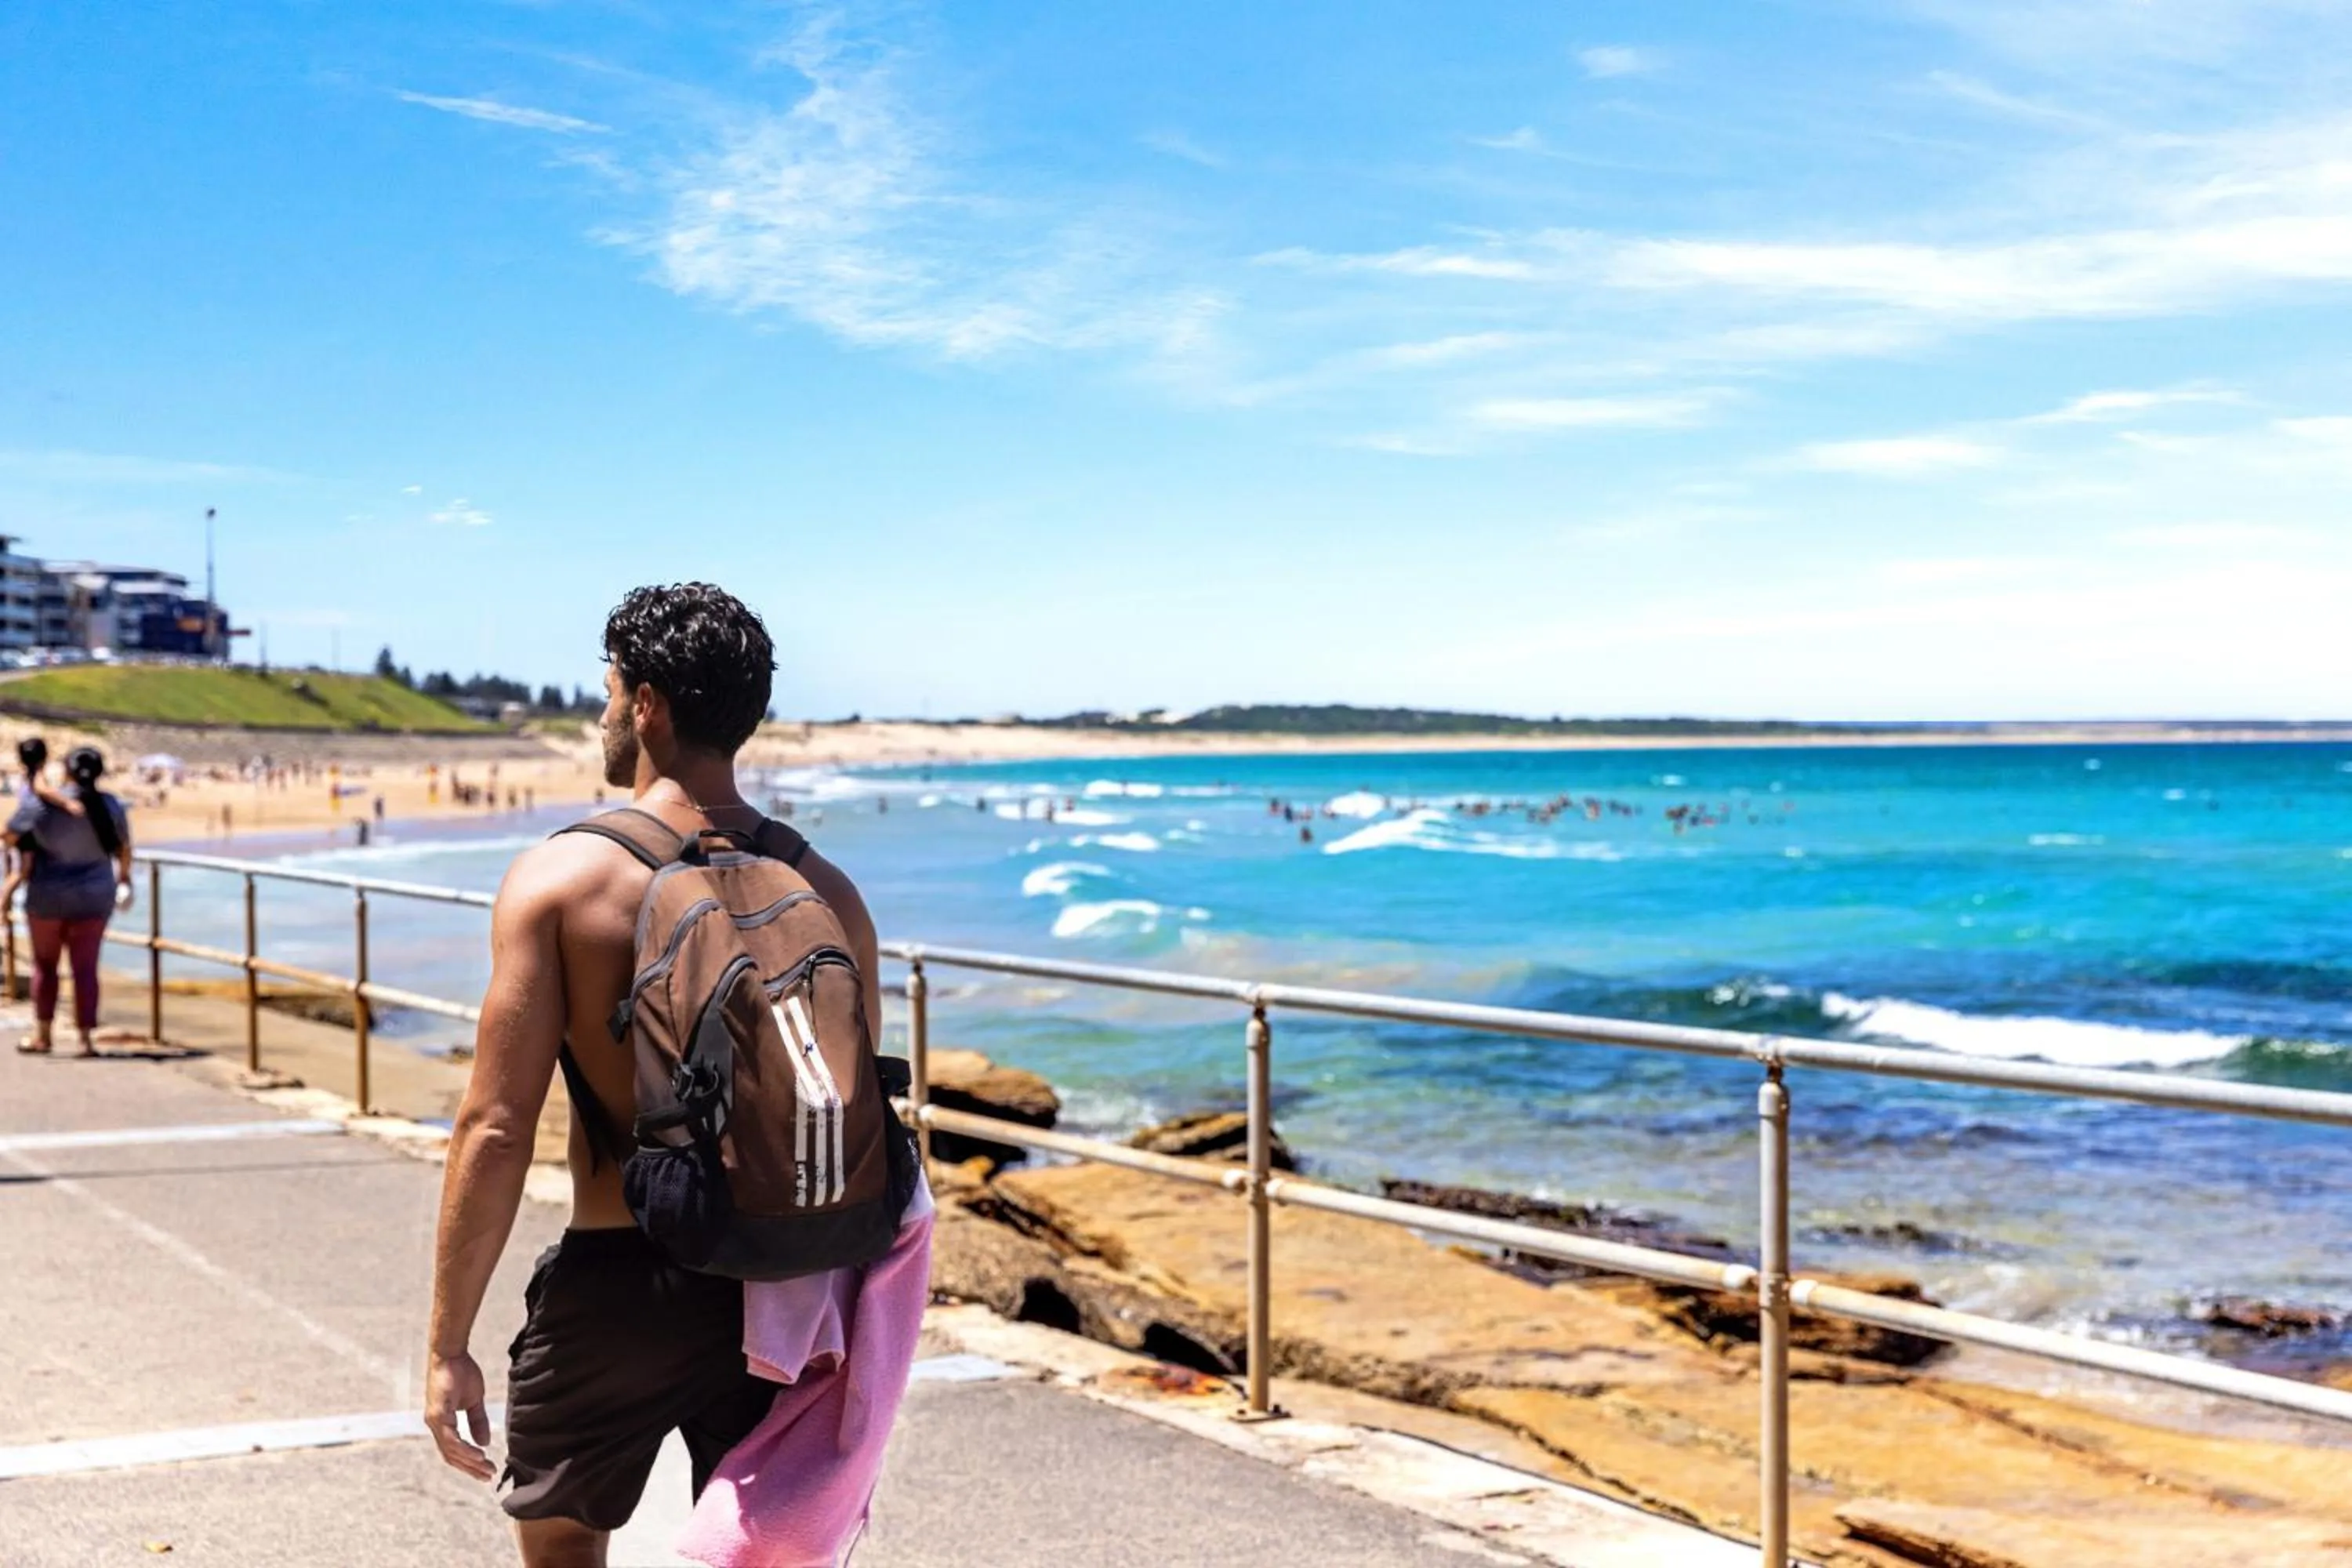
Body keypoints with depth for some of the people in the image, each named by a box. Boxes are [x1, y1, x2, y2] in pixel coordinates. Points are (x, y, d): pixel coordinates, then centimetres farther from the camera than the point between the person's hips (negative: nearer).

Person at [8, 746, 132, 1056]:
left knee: (45, 964, 15)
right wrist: (124, 876, 26)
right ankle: (86, 1038, -1)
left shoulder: (40, 803, -13)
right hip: (94, 897, 1)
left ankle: (43, 1034, 20)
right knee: (85, 968, 4)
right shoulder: (110, 806, -6)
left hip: (48, 896, -1)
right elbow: (123, 847, 8)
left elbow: (12, 836, -2)